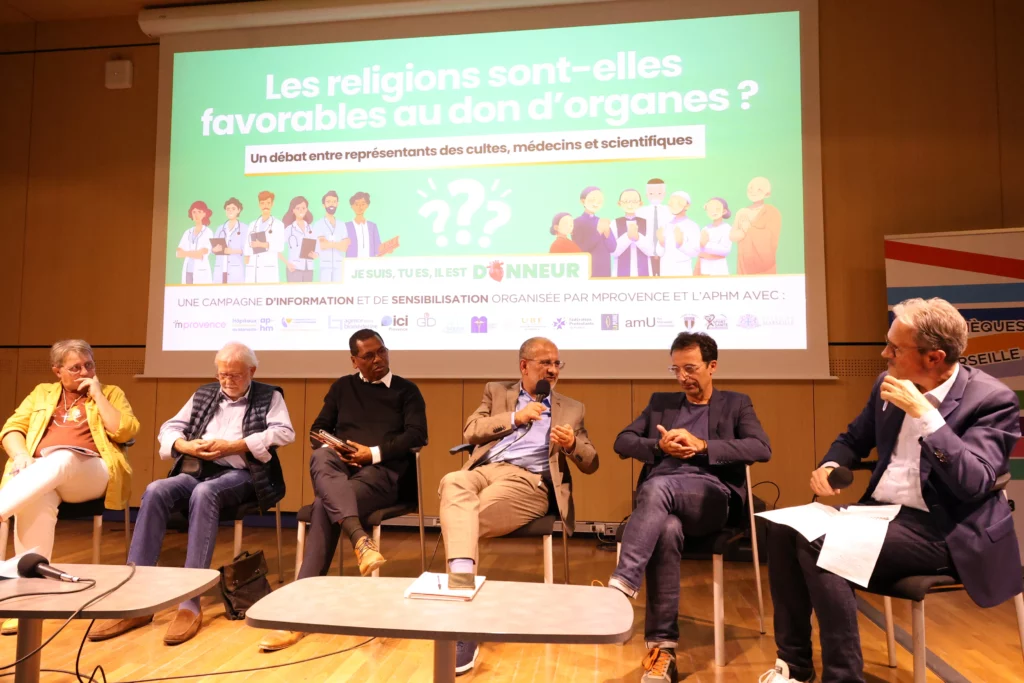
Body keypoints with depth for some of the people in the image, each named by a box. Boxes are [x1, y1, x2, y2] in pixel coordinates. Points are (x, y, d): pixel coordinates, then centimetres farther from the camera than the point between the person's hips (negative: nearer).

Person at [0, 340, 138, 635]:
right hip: (39, 475, 2)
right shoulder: (42, 393, 25)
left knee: (61, 460, -38)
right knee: (35, 502, -34)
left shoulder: (110, 393, 16)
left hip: (91, 473, -2)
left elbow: (125, 432, 0)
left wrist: (97, 394, 1)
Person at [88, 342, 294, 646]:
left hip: (241, 475, -4)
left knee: (204, 493, -36)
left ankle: (190, 604, -34)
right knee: (155, 491, -25)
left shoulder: (269, 396, 8)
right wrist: (187, 446, -6)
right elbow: (168, 429, 18)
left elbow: (284, 432, -9)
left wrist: (232, 446, -15)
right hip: (198, 470, 5)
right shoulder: (203, 394, 22)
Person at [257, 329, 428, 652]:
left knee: (324, 505, -32)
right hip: (339, 466, 3)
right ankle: (361, 538, -55)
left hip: (382, 470, -2)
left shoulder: (406, 390, 14)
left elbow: (417, 435, 0)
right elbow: (319, 430, 18)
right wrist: (332, 448, -5)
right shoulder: (342, 387, 23)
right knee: (320, 460, -37)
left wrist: (375, 452, -12)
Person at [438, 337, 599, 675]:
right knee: (453, 483, -36)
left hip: (528, 482, -1)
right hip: (485, 470, 2)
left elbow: (591, 464, 16)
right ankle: (463, 591, -44)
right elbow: (470, 432, 9)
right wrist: (515, 417, -1)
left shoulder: (571, 409, 22)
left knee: (464, 519, -30)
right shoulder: (496, 392, 24)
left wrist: (572, 444, -7)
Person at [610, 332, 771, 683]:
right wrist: (660, 446, -3)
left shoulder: (736, 404, 18)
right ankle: (662, 648, -32)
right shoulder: (660, 401, 26)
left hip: (712, 496, -2)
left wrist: (702, 445, -12)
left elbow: (762, 449, -1)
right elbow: (622, 442, 17)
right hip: (659, 495, 2)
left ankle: (619, 586, -44)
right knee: (667, 529, -35)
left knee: (659, 487, -37)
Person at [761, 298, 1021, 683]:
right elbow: (853, 439, 20)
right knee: (784, 530, -15)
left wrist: (922, 412, -27)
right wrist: (830, 466, -2)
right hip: (881, 510, 7)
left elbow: (973, 483, -24)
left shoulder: (992, 399, -12)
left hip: (941, 531, -7)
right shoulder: (888, 385, 7)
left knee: (821, 546, -28)